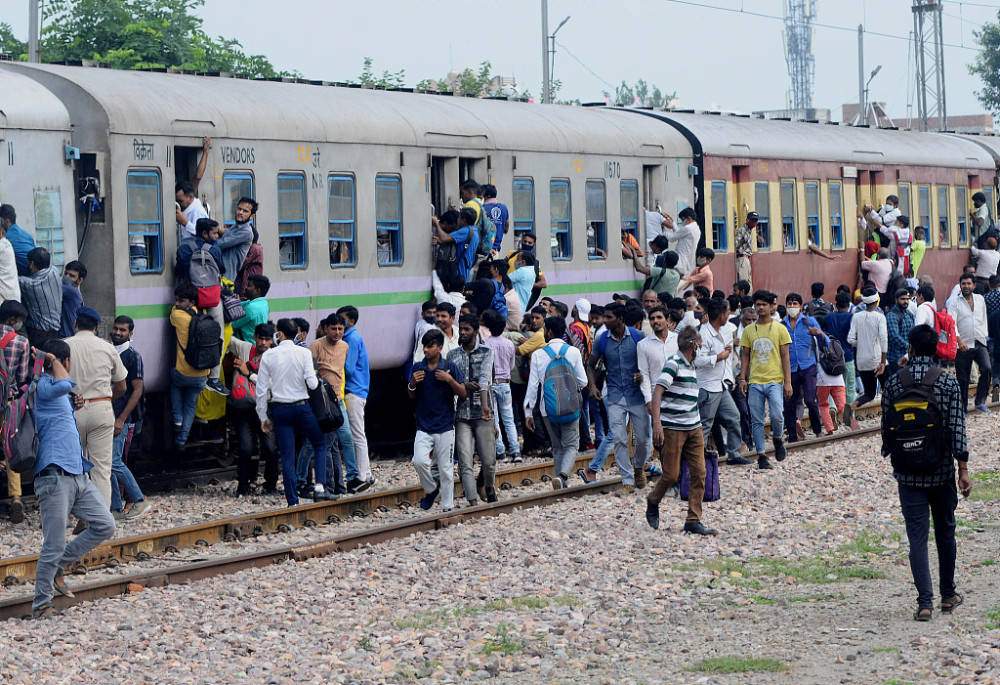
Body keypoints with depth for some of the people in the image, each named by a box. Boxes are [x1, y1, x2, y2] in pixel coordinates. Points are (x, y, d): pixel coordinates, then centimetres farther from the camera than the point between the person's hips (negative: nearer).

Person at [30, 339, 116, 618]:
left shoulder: (59, 394, 23)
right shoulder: (43, 386, -7)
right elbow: (64, 385, -27)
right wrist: (53, 361, -12)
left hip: (79, 474, 9)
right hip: (54, 477, -9)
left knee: (105, 526, 3)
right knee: (54, 544, -7)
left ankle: (58, 567, 15)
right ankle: (41, 603, 4)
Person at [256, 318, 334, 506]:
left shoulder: (268, 356, -2)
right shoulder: (303, 353, -6)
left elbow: (261, 389, -1)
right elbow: (312, 383, -12)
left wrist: (263, 417, 7)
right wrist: (316, 380, 13)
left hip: (279, 409, 1)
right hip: (302, 407, -1)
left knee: (287, 456, 4)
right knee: (320, 444, 17)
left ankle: (293, 502, 2)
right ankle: (319, 487, 2)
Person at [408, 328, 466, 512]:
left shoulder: (449, 367, -1)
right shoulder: (417, 368, 5)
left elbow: (463, 393, -2)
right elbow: (412, 397, 14)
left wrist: (449, 379, -17)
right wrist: (412, 384, -6)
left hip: (445, 427, -1)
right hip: (424, 426, 2)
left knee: (446, 469, 1)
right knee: (419, 461, -17)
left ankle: (448, 506, 12)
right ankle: (431, 489, 11)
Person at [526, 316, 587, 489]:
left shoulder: (538, 355, -4)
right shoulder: (573, 352, -4)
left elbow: (533, 385, -4)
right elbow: (583, 381, -2)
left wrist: (528, 412, 1)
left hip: (548, 407, 1)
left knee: (557, 446, 15)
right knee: (571, 445, 1)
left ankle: (563, 481, 13)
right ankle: (563, 474, -23)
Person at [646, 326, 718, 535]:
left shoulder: (690, 366, 17)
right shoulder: (673, 364, -10)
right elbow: (657, 393, -17)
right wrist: (657, 423, -26)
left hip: (693, 427, 8)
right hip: (672, 428, -8)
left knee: (699, 473, -1)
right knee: (671, 474, -4)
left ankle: (693, 521, 2)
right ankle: (653, 503, 24)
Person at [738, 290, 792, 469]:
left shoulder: (780, 329, 3)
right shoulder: (749, 330, 9)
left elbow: (785, 357, 3)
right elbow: (745, 356, 13)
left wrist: (788, 382, -3)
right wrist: (742, 378, 2)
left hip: (774, 380, -2)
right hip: (754, 382, 2)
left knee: (777, 415, -17)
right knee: (756, 420, 1)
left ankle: (777, 439, 13)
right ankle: (761, 455, 9)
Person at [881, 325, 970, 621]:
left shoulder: (894, 383, -4)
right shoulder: (948, 382, -6)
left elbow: (886, 428, 1)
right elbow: (957, 428, -10)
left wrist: (890, 454, 19)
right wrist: (963, 468, -5)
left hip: (908, 473, 0)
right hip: (942, 471, 0)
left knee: (917, 536, 1)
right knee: (945, 532, 17)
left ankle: (925, 601, -7)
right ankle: (948, 595, 27)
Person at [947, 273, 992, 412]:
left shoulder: (980, 299, 12)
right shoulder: (954, 302, -2)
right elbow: (952, 323, -12)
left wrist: (985, 336, 15)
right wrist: (959, 340, -25)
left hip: (980, 344, 2)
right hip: (963, 346, -2)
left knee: (986, 369, -21)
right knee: (962, 379, 2)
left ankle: (980, 400, -12)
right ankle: (962, 408, 13)